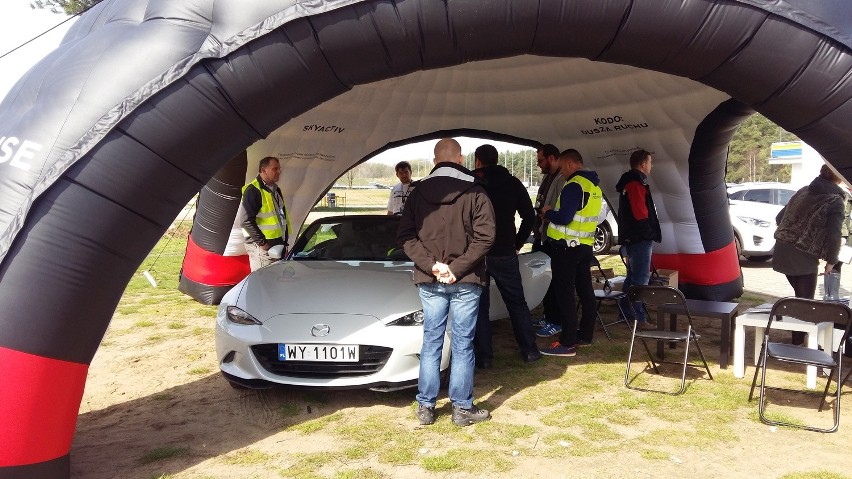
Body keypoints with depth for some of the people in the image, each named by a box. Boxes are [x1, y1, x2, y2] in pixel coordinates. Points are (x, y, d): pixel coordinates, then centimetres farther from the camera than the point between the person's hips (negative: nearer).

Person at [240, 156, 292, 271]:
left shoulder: (275, 190, 18)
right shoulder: (253, 190, -12)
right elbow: (246, 221, -19)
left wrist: (285, 241, 14)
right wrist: (262, 242, -18)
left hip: (279, 244, 9)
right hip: (262, 247, -9)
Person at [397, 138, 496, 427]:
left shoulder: (418, 192, 3)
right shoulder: (474, 191, -5)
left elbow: (405, 235, -2)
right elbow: (485, 236, -13)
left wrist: (432, 265, -9)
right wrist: (457, 268, -12)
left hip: (429, 281, 3)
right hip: (466, 282, -2)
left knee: (431, 343, 10)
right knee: (462, 345, 5)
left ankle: (425, 407, 17)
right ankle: (462, 408, 14)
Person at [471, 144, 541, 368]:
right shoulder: (513, 183, 3)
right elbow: (529, 216, 5)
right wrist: (518, 243, 11)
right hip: (505, 253, 3)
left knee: (479, 305, 6)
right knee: (517, 302, 14)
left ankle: (483, 356, 6)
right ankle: (529, 350, 17)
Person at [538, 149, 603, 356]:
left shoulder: (574, 185, -17)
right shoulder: (594, 186, 14)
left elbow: (564, 218, -24)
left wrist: (548, 212, -5)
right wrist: (553, 213, 11)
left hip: (566, 246, -9)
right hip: (585, 245, 10)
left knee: (564, 293, -6)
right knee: (585, 290, 14)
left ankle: (567, 343, -4)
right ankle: (585, 335, 23)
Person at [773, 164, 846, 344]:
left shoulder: (803, 191, 10)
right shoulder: (835, 201, -9)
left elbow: (780, 217, 17)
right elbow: (833, 235, -18)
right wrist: (831, 260, -5)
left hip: (782, 253, 7)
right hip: (804, 259, -6)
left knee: (799, 294, 24)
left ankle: (797, 337, 35)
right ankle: (799, 341, 14)